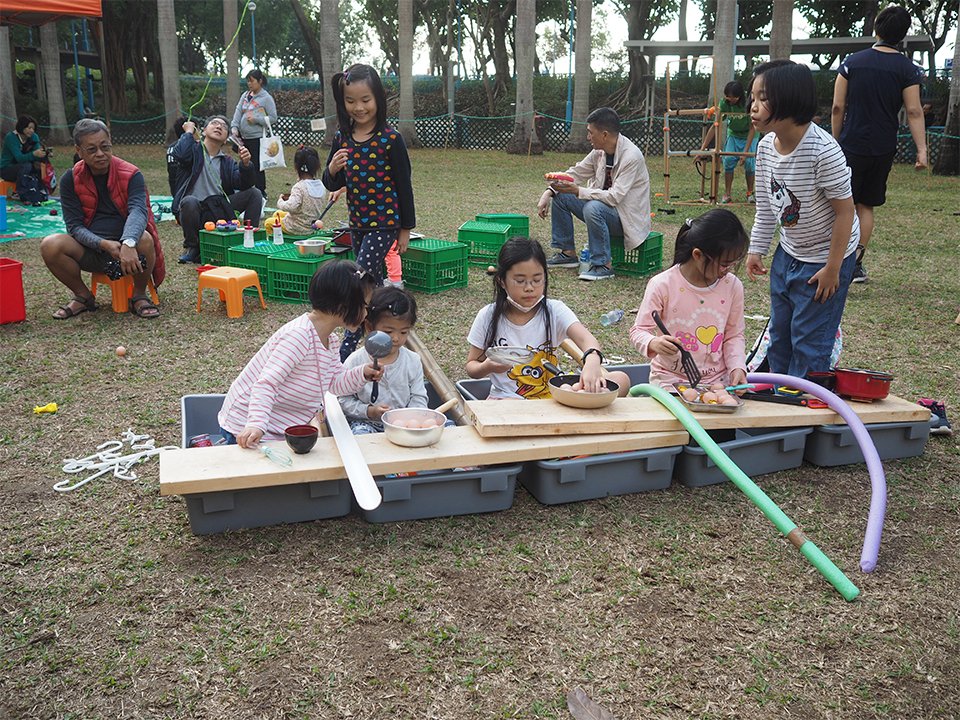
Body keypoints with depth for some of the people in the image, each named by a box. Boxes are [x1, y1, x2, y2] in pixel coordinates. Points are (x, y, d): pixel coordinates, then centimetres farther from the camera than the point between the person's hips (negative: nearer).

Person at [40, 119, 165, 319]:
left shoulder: (131, 175, -7)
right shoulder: (70, 180, 0)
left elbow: (138, 210, -25)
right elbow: (74, 226, -5)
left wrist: (128, 244, -46)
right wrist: (105, 244, -26)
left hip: (127, 249, -2)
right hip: (90, 253, 2)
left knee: (144, 239, -35)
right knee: (50, 245, -24)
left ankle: (139, 295, -8)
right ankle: (83, 296, 1)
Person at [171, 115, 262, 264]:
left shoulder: (228, 162, 16)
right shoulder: (195, 150, 6)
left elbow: (243, 185, 2)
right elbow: (180, 155, -18)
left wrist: (245, 164, -15)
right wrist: (188, 132, -2)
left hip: (219, 210, 4)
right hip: (195, 209, -4)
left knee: (254, 193, -9)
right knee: (189, 201, -38)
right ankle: (192, 248, -12)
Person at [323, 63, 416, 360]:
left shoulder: (390, 139, -12)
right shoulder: (342, 138, 2)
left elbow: (403, 185, -6)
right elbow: (332, 185, 9)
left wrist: (405, 229, -4)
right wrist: (333, 169, -15)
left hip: (384, 223, -6)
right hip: (357, 224, 6)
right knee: (372, 282, 16)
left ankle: (347, 348, -4)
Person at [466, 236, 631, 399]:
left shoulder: (555, 311, -1)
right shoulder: (488, 317, 0)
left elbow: (586, 339, -18)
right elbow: (471, 365, 8)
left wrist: (592, 361, -43)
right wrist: (487, 367, -17)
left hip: (551, 397, 1)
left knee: (621, 380, -18)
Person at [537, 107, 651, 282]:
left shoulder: (631, 157, -24)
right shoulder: (600, 151, -1)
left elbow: (614, 197, -30)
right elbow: (576, 173, 8)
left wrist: (577, 191, -31)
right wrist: (549, 192, -7)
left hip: (628, 216, -8)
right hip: (603, 205, 8)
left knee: (593, 207, -36)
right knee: (560, 197, 1)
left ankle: (604, 265, -22)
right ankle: (568, 254, 8)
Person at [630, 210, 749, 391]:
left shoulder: (732, 286, 0)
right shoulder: (662, 286, -11)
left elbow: (733, 335, 9)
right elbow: (639, 330, -6)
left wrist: (737, 367, -7)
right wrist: (653, 343, -29)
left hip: (717, 381, 4)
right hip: (670, 379, -3)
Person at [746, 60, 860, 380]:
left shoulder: (823, 151, -28)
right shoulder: (766, 147, -5)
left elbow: (845, 210, -22)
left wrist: (832, 268, -18)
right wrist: (756, 250, 10)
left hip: (825, 257, -8)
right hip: (787, 254, 8)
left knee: (809, 342, 0)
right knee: (779, 335, 17)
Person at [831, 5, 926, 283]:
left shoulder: (852, 62, -1)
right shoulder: (908, 69, -1)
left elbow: (837, 108, -1)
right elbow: (914, 112, -6)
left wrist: (836, 142, 9)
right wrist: (922, 150, -5)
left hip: (851, 146, -2)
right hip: (883, 150, 2)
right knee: (866, 206, 12)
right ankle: (857, 263, 14)